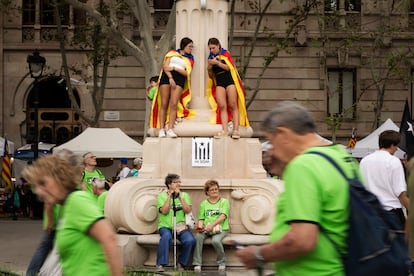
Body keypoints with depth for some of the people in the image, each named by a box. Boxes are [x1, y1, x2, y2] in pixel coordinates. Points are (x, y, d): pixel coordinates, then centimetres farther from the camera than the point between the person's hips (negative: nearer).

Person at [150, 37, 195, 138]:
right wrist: (170, 78, -10)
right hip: (166, 77, -1)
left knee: (174, 104, -15)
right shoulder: (172, 53, 15)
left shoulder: (190, 59, 19)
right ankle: (161, 129, -9)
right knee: (164, 104, -7)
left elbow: (187, 73, 4)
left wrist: (174, 68, -6)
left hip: (179, 79, 1)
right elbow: (165, 66, 3)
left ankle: (170, 129, -20)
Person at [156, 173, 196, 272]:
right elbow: (164, 211, -10)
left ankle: (181, 263, -5)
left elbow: (188, 211, -3)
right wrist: (170, 196, -8)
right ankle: (161, 264, -27)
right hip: (165, 226, -2)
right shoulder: (162, 196, 5)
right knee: (166, 236, -36)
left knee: (190, 240, -27)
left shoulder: (184, 195, 12)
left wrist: (180, 197, -9)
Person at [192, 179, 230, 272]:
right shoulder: (204, 203, 16)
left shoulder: (224, 202, 6)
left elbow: (223, 216, -9)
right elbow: (201, 219, 11)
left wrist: (212, 225, -23)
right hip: (206, 229, 3)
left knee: (216, 240, -34)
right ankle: (197, 264, -26)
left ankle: (222, 263, -10)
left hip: (221, 228, -3)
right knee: (198, 237, -30)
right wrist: (200, 227, -12)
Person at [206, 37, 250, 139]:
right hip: (219, 82, 4)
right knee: (222, 106, -10)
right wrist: (209, 68, -2)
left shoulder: (225, 54, 5)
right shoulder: (211, 58, 16)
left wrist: (217, 63, -15)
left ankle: (236, 130, -14)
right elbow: (211, 76, 18)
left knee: (233, 106, -9)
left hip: (229, 80, -4)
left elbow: (229, 67, -8)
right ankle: (225, 130, -18)